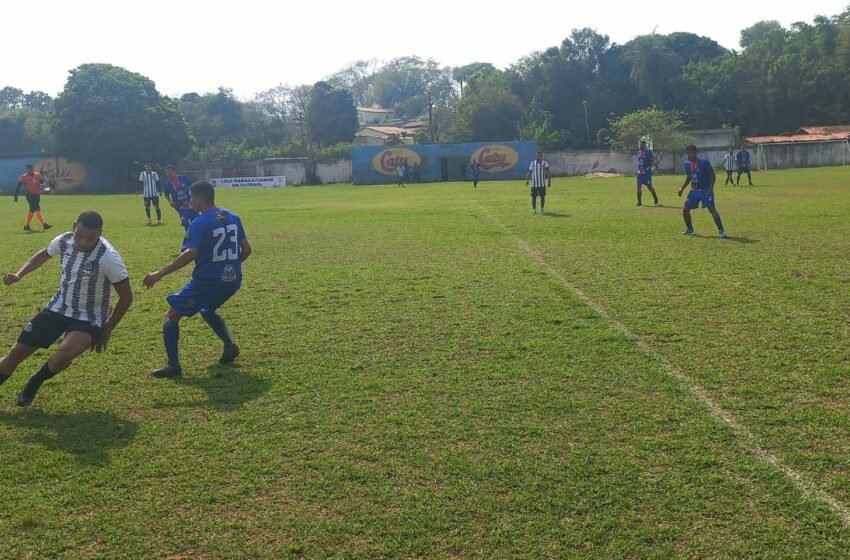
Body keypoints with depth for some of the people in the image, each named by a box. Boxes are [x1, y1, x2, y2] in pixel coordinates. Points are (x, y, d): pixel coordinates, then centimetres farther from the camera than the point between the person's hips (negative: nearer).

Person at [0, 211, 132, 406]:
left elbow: (126, 297, -16)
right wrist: (19, 275, 0)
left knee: (65, 353, -31)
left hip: (89, 318, -5)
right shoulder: (64, 241, -11)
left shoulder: (108, 258, -27)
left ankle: (34, 383, 1)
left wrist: (107, 330, -11)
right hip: (59, 308, 5)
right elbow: (43, 255, 15)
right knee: (18, 351, 3)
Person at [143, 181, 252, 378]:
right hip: (232, 280, 7)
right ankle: (230, 345, 15)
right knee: (207, 310, 34)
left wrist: (160, 273, -26)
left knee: (172, 315, 6)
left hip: (207, 281, -7)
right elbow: (246, 250, 9)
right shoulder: (233, 218, 7)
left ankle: (173, 366, -3)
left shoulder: (199, 223, -14)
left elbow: (190, 254, -27)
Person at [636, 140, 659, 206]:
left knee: (649, 186, 0)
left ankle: (655, 197, 25)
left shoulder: (649, 152, -7)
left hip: (647, 172, -5)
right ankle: (639, 201, 2)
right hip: (640, 172, 5)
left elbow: (653, 161, -10)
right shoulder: (639, 152, 12)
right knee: (639, 186, -4)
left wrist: (650, 167, -25)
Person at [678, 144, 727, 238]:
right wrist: (682, 189, 10)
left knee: (712, 209, -18)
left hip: (705, 190, -6)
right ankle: (689, 229, 23)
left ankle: (721, 230, -12)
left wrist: (710, 189, -21)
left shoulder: (704, 162, -16)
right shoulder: (687, 163, 2)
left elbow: (713, 176, -12)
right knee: (685, 209, 3)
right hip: (694, 191, 6)